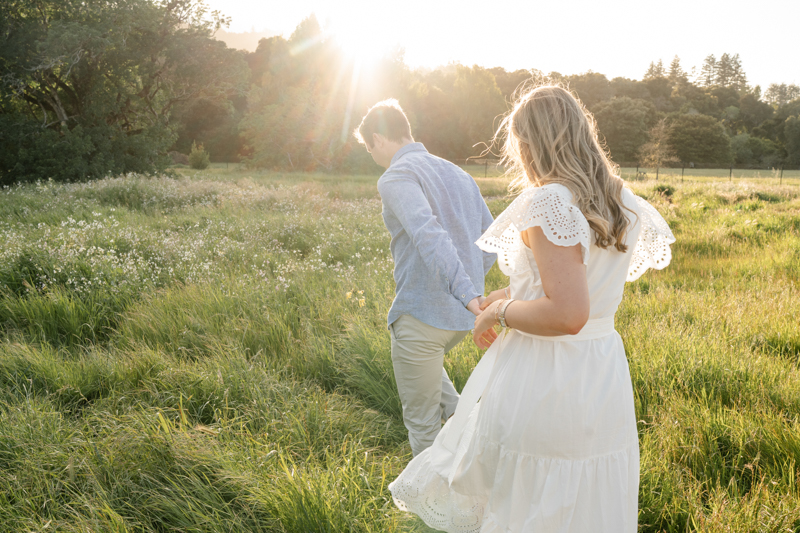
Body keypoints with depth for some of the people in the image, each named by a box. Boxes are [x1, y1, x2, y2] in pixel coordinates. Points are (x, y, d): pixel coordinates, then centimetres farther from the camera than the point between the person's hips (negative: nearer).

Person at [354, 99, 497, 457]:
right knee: (425, 366, 36)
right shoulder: (458, 174, 14)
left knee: (422, 423, 8)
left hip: (422, 314, -8)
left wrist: (466, 293, -37)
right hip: (460, 317, 8)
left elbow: (428, 234, -28)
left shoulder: (397, 177, -11)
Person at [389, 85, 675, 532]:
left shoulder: (549, 202, -20)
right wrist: (516, 296, 23)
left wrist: (499, 313, -12)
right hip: (605, 374, 8)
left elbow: (567, 315, -28)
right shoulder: (624, 204, 6)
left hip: (542, 384, -8)